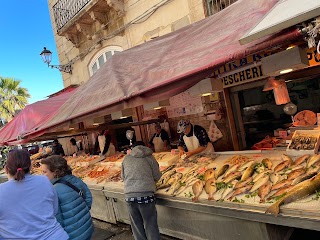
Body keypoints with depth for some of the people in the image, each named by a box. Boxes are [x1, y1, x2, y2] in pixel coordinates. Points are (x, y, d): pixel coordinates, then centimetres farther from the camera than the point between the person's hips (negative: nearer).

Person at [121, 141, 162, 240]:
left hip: (129, 195, 3)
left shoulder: (126, 158, 11)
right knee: (150, 225, 9)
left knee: (136, 225, 16)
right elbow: (157, 176, 7)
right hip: (145, 194, -3)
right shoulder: (149, 157, 4)